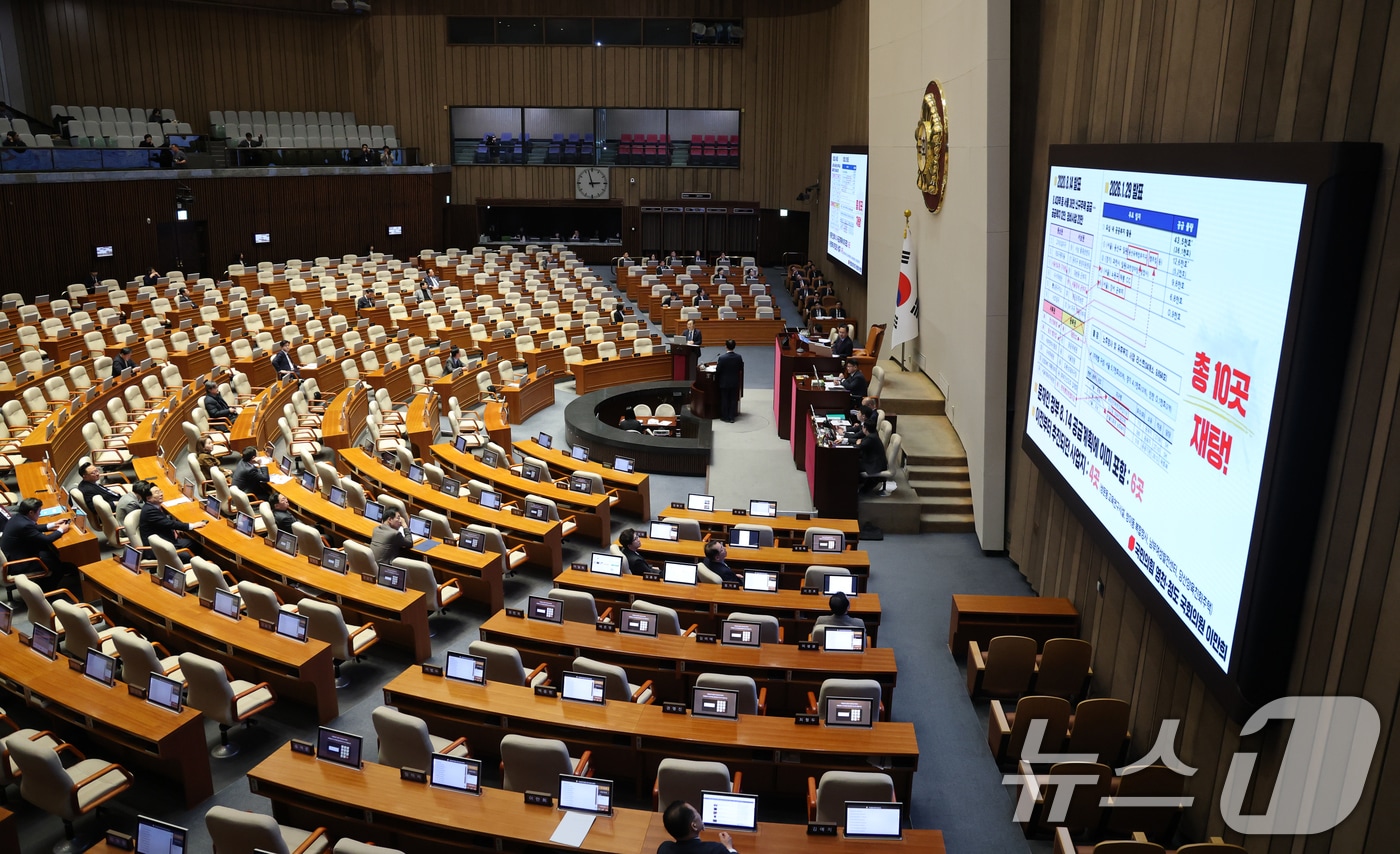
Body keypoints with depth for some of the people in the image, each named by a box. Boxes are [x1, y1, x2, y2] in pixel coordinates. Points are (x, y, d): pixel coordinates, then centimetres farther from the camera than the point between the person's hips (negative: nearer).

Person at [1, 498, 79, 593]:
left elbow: (34, 528, 16)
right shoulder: (24, 525, -31)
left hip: (11, 554, 9)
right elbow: (45, 539, -22)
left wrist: (53, 525, 12)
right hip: (16, 562, -9)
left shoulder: (18, 517, -3)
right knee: (56, 564, 5)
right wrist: (61, 530, -7)